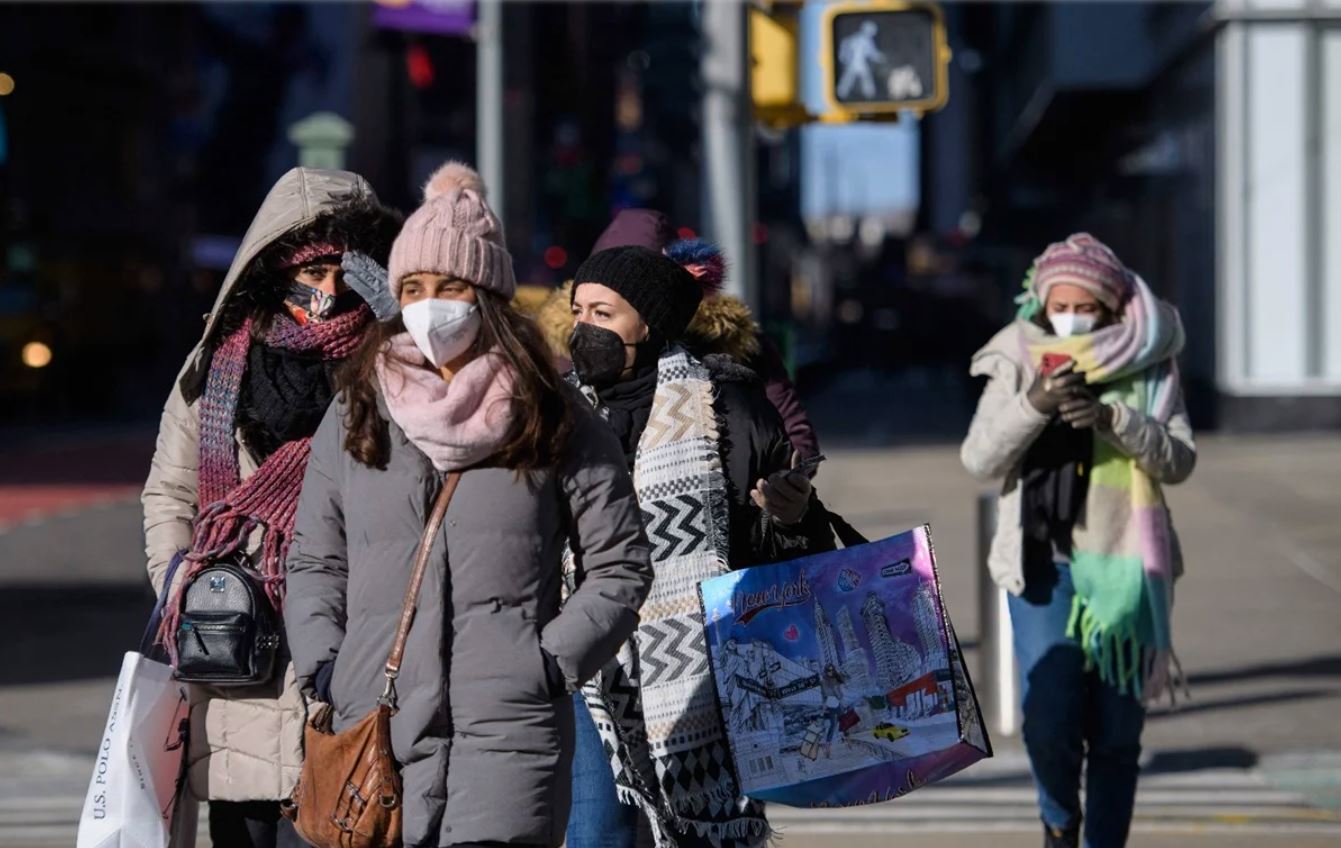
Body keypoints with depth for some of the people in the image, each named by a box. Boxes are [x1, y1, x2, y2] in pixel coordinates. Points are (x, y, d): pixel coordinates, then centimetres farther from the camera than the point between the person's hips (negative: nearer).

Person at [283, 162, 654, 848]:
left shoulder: (557, 424, 5)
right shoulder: (353, 418, 12)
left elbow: (622, 566, 8)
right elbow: (312, 561, 19)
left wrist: (550, 663, -3)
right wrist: (323, 664, 4)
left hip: (510, 728, -3)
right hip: (374, 727, 3)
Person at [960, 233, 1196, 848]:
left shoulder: (1148, 366, 2)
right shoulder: (1018, 362, 2)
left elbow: (1179, 461, -4)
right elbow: (978, 460, -3)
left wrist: (1114, 419, -21)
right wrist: (1033, 404, -19)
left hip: (1126, 567, 0)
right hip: (1045, 564, 0)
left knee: (1116, 732, 5)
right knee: (1048, 723, -9)